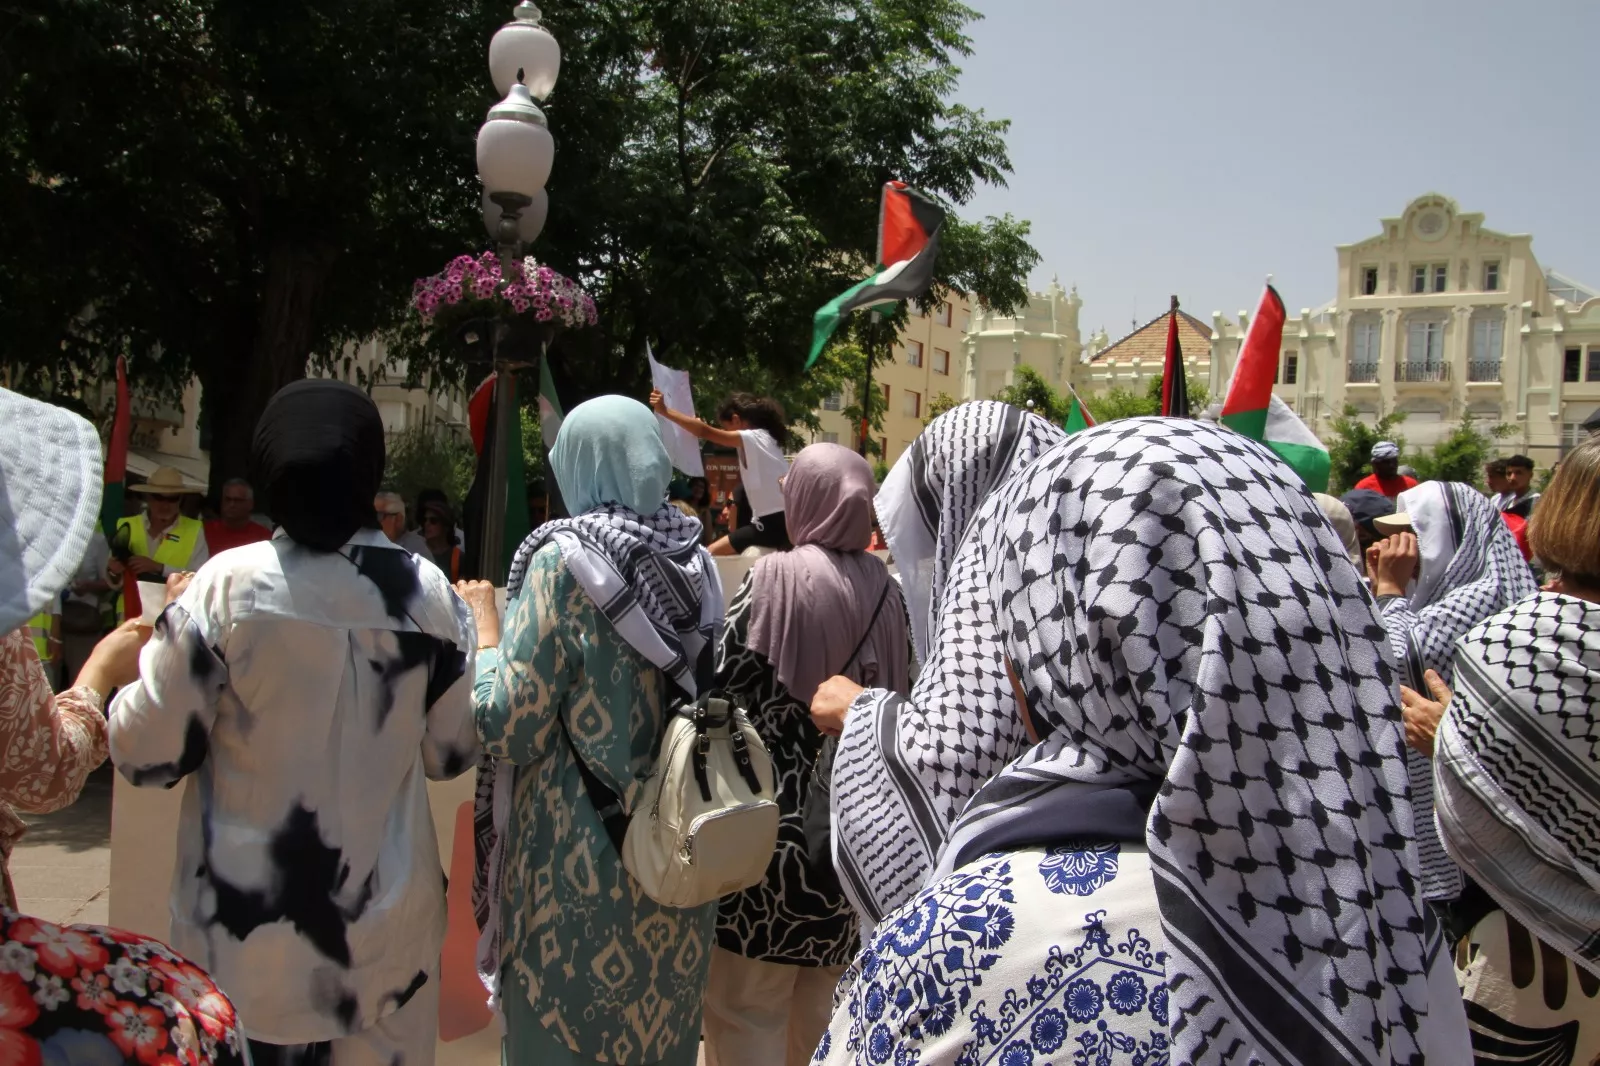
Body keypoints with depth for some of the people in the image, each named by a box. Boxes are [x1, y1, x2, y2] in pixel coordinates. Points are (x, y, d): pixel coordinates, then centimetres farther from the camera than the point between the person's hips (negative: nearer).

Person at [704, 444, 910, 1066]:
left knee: (746, 1003, 7)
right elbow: (899, 700, 8)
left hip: (775, 812, -6)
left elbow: (723, 687, -11)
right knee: (824, 1001, 21)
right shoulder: (886, 590, 1)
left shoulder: (773, 580, -13)